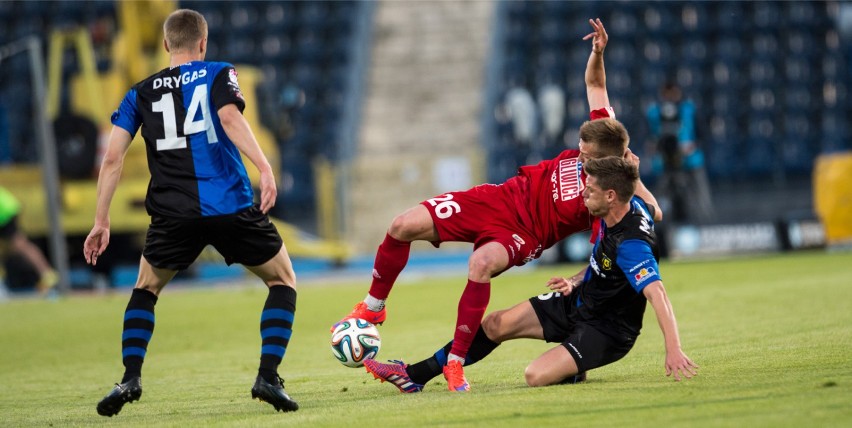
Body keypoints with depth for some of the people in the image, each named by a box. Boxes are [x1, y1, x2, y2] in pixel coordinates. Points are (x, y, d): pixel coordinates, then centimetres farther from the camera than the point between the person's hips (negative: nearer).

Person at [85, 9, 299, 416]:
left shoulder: (140, 93, 15)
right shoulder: (218, 74, 8)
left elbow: (112, 158, 7)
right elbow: (229, 116, -14)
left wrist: (101, 223, 10)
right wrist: (264, 167, -24)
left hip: (173, 214, 2)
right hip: (232, 208, -2)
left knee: (145, 290, 25)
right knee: (283, 281, 17)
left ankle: (130, 378, 6)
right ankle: (268, 377, 0)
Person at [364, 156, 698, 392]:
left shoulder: (631, 245, -34)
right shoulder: (629, 206, -6)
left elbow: (656, 292, -46)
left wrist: (673, 349, -58)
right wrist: (576, 281, -2)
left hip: (607, 330, -9)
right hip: (579, 301, 9)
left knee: (536, 376, -27)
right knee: (496, 324, 6)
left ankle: (574, 374, 9)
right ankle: (415, 376, 18)